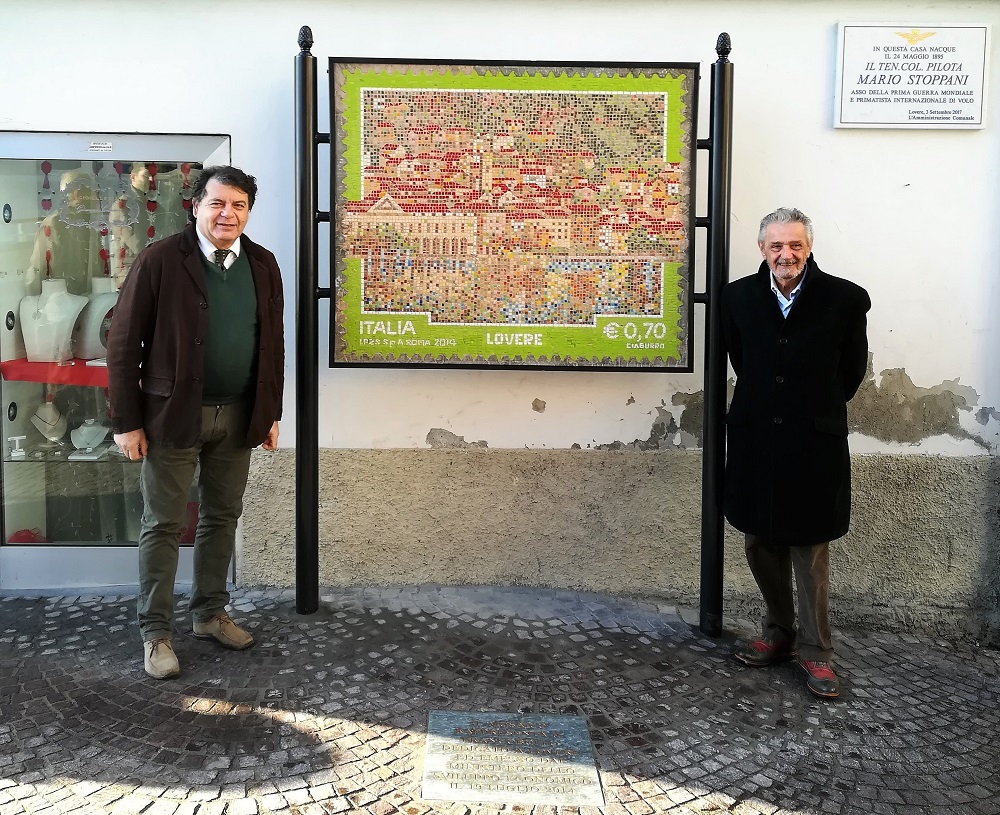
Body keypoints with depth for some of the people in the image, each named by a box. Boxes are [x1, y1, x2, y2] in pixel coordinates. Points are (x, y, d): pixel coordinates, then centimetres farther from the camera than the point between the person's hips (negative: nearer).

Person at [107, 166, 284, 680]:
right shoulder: (159, 261, -10)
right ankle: (155, 632, 17)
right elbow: (124, 343, -9)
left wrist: (271, 413, 9)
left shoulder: (262, 265, 4)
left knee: (222, 518, 15)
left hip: (238, 416, 5)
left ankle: (209, 614, 31)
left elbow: (272, 343, 11)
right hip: (173, 414, -4)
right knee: (163, 524, 4)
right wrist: (126, 422, -10)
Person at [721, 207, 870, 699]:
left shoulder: (845, 299, -10)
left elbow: (853, 369, 3)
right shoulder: (738, 297, -2)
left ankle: (815, 651, 17)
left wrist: (821, 409, 9)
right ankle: (778, 633, 30)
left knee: (810, 549, 4)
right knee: (761, 542, 13)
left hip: (815, 442, -3)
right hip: (755, 439, 3)